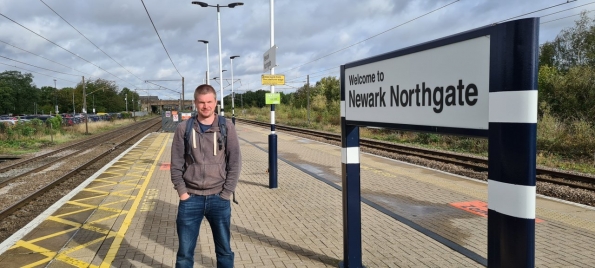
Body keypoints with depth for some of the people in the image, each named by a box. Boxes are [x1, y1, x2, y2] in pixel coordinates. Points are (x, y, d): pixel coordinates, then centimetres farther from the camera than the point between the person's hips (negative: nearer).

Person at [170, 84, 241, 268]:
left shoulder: (227, 127, -2)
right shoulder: (184, 128, -1)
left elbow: (235, 163, -1)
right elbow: (176, 164, 2)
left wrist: (225, 194, -6)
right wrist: (182, 192, -5)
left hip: (218, 198, 0)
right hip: (191, 198, 0)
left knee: (224, 251, 13)